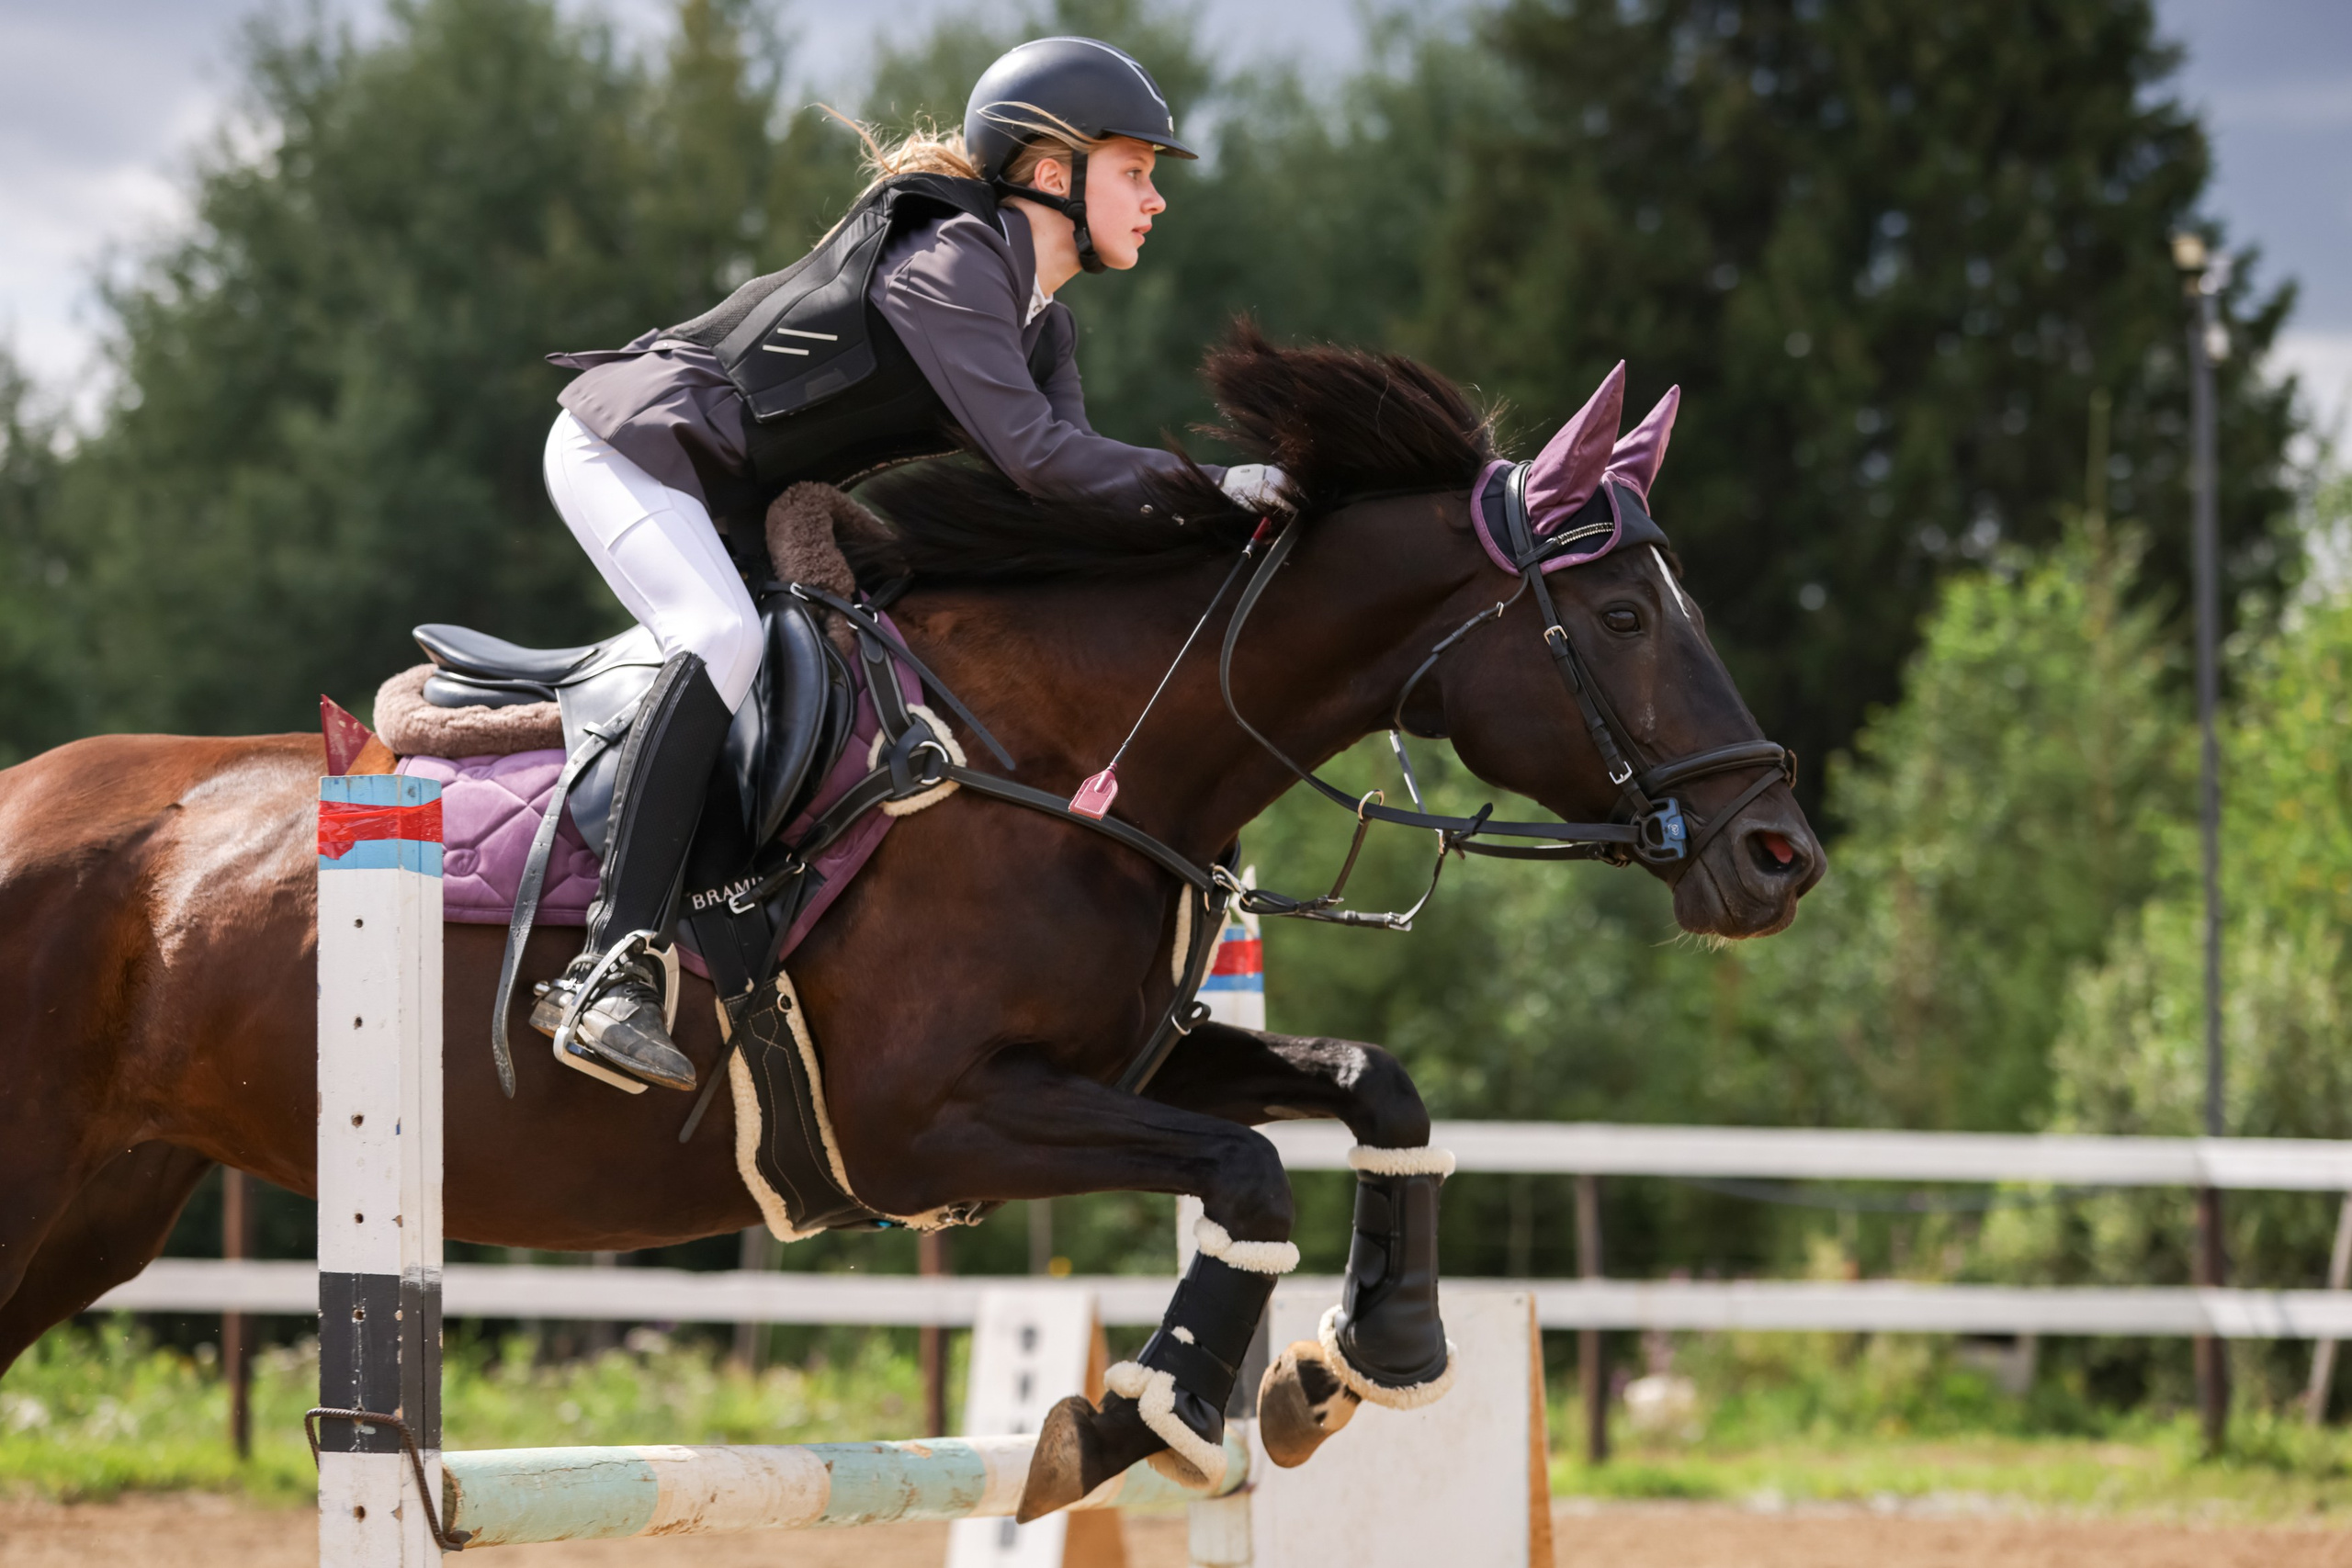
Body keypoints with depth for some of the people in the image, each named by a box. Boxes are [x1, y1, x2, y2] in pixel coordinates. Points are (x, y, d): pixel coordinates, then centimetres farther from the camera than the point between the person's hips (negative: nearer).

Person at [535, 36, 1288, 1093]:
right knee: (724, 640, -33)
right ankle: (610, 979, -43)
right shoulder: (948, 260, -21)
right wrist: (1210, 487, -30)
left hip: (733, 512, 11)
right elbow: (1032, 453, -30)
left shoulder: (1043, 326, 9)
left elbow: (1073, 478, -2)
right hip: (628, 445, -11)